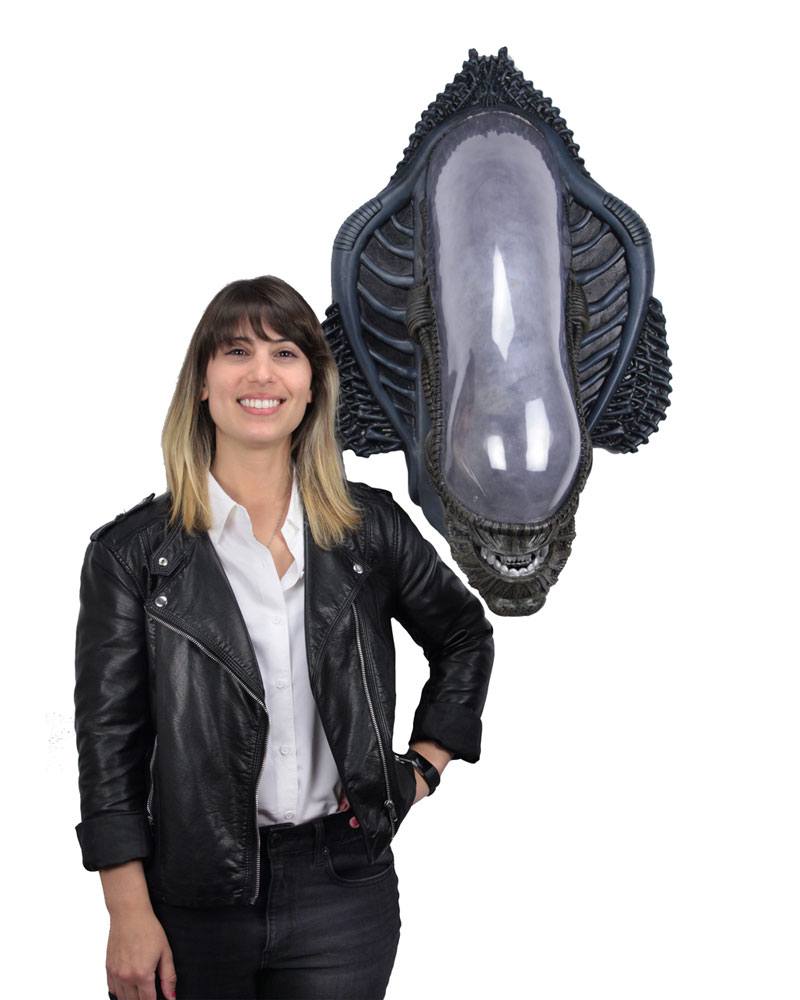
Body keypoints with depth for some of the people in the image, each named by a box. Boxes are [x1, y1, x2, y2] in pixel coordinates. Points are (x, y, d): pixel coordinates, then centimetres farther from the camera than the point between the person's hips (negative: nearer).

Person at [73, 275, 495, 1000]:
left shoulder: (370, 526, 2)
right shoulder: (133, 550, -4)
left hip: (344, 894, 1)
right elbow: (110, 737, -4)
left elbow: (465, 637, 18)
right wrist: (130, 917, -8)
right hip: (195, 898, -1)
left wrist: (423, 766, 9)